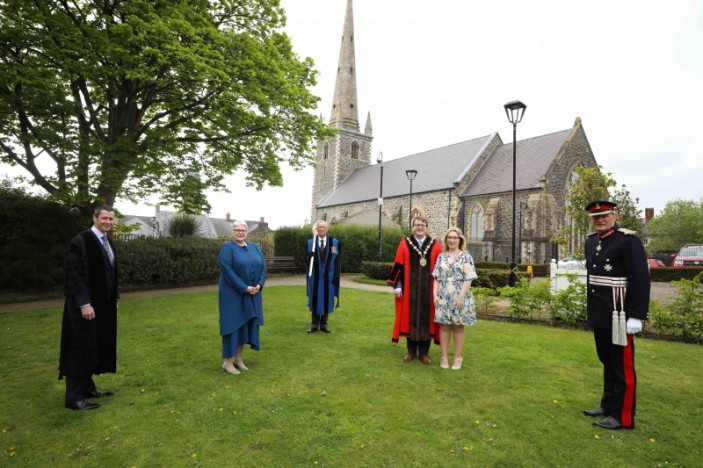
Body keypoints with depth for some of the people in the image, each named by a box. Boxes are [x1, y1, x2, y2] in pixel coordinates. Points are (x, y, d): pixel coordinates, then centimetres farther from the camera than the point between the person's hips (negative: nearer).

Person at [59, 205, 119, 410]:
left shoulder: (108, 242, 11)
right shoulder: (80, 241, -14)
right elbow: (74, 274, -19)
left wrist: (114, 298, 14)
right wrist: (84, 304, -23)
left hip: (103, 304, 8)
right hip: (86, 305, -8)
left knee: (95, 347, 15)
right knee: (81, 348, -1)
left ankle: (87, 387, 27)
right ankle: (74, 397, 10)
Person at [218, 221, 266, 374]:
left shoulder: (254, 247, 8)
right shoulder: (227, 247, -9)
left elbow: (263, 266, 5)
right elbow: (227, 270, -18)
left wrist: (259, 285, -10)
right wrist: (244, 288, -21)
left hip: (252, 293, 6)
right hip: (233, 293, -6)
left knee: (245, 324, 10)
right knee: (233, 324, -1)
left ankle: (238, 358, 22)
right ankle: (227, 362, 11)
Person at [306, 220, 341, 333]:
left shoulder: (334, 242, 0)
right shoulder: (310, 242, 1)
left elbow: (338, 260, 0)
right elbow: (306, 259, -1)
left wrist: (336, 276, -6)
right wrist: (310, 255, -24)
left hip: (328, 277, 0)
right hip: (315, 276, 0)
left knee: (327, 300, 7)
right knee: (314, 299, 8)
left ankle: (324, 324, 20)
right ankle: (314, 324, 20)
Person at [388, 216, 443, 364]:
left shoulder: (435, 245, 3)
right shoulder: (405, 244, 2)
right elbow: (398, 266, 1)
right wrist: (397, 286, -4)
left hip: (428, 290, 0)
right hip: (409, 289, 0)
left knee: (426, 319, 6)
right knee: (410, 318, 7)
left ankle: (424, 353, 19)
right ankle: (411, 351, 21)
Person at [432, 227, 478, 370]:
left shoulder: (466, 257, 0)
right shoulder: (441, 257, 9)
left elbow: (468, 279, -7)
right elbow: (436, 278, 9)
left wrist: (461, 296, -15)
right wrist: (435, 294, -2)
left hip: (459, 298, -2)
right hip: (443, 298, 2)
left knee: (458, 327, 5)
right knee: (444, 326, 5)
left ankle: (458, 357, 17)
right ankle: (444, 356, 16)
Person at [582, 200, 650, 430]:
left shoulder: (628, 240, -12)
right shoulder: (591, 241, 11)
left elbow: (640, 279, -17)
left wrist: (636, 316, -19)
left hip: (618, 314, -7)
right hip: (599, 313, 8)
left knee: (622, 365, 3)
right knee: (607, 361, 18)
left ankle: (622, 416, 15)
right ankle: (608, 406, 31)